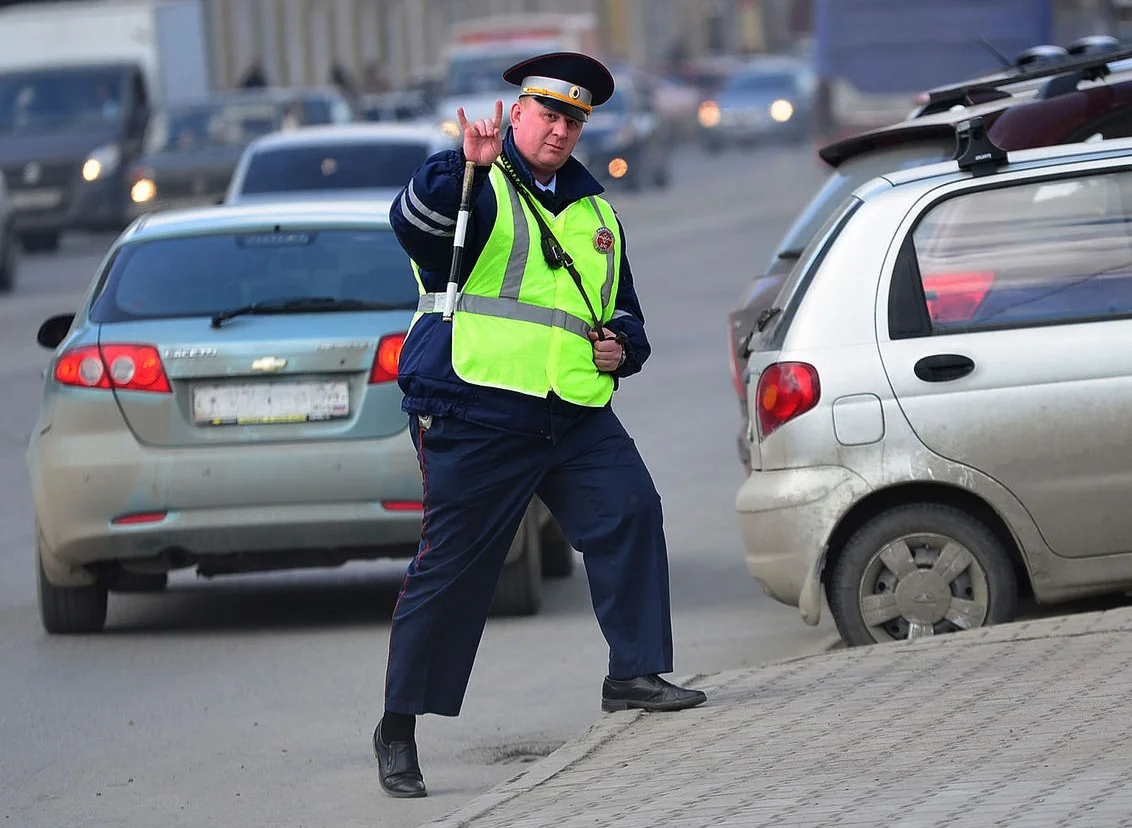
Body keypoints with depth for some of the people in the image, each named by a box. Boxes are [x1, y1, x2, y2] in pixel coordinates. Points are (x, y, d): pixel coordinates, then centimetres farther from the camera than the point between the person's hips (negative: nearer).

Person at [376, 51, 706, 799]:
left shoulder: (595, 213, 21)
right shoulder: (480, 188, 1)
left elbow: (625, 314, 31)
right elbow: (415, 221, -23)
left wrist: (622, 347, 8)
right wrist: (466, 168, -41)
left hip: (575, 415, 6)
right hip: (475, 411, -6)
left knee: (630, 507, -15)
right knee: (452, 568, -5)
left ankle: (635, 674, -6)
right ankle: (400, 726, 5)